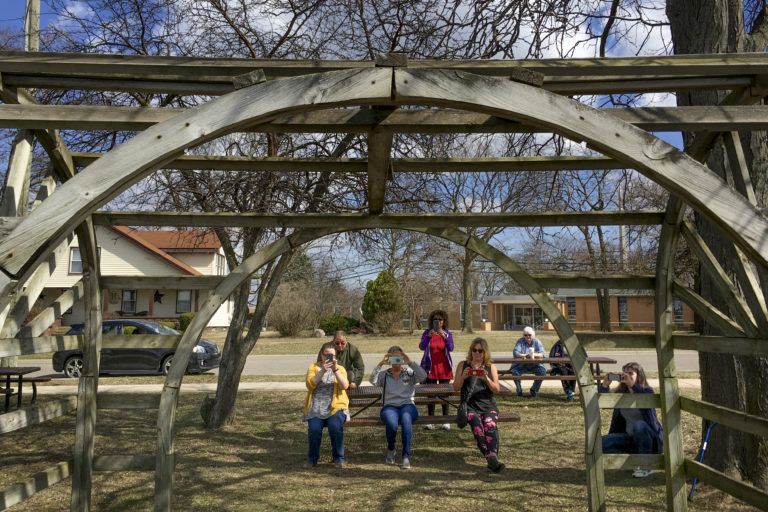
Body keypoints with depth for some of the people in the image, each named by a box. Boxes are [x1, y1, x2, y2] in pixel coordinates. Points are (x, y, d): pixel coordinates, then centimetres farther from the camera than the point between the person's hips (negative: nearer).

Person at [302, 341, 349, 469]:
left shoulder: (340, 368, 14)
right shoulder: (313, 367, 13)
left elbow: (344, 385, -5)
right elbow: (310, 385, -6)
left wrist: (335, 370, -17)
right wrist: (322, 371, -17)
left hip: (335, 406, 0)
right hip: (316, 407, 0)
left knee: (335, 427, -29)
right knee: (314, 429, -26)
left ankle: (339, 459, -10)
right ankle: (312, 459, -3)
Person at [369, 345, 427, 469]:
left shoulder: (410, 373, 14)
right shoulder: (384, 374, 16)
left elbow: (423, 376, -6)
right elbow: (373, 380, -6)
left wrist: (410, 363, -15)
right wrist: (381, 364, -14)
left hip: (407, 405, 0)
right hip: (389, 406, 0)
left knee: (406, 419, -37)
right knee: (392, 424, -34)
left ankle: (406, 456, -32)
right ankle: (390, 449, -2)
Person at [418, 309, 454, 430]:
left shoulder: (447, 334, 3)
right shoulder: (427, 333, 1)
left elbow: (451, 348, -12)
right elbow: (421, 347, -13)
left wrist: (444, 337, -27)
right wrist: (429, 336, -28)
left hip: (444, 368, 0)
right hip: (430, 368, 0)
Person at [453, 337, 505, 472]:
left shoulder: (491, 367, 18)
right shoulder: (463, 365, 17)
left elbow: (497, 390, 7)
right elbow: (456, 387, 10)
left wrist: (486, 379, -12)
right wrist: (463, 377, -11)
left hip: (488, 406, 1)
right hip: (470, 406, -1)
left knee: (490, 424, -32)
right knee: (477, 424, -33)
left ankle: (492, 455, -51)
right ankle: (491, 458, -47)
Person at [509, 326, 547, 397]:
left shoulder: (537, 342, 1)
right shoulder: (520, 341, -1)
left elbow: (542, 354, -10)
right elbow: (516, 353, -14)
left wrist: (534, 355, -29)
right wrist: (526, 355, -28)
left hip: (535, 365, 1)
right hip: (522, 365, -1)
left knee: (543, 371, -26)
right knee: (514, 371, -28)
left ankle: (534, 389, -1)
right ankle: (519, 390, -2)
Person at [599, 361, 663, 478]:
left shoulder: (647, 391, -11)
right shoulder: (620, 393, 2)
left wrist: (632, 385, -46)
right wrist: (605, 385, -27)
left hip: (650, 437, -4)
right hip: (630, 437, 4)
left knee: (639, 425, -37)